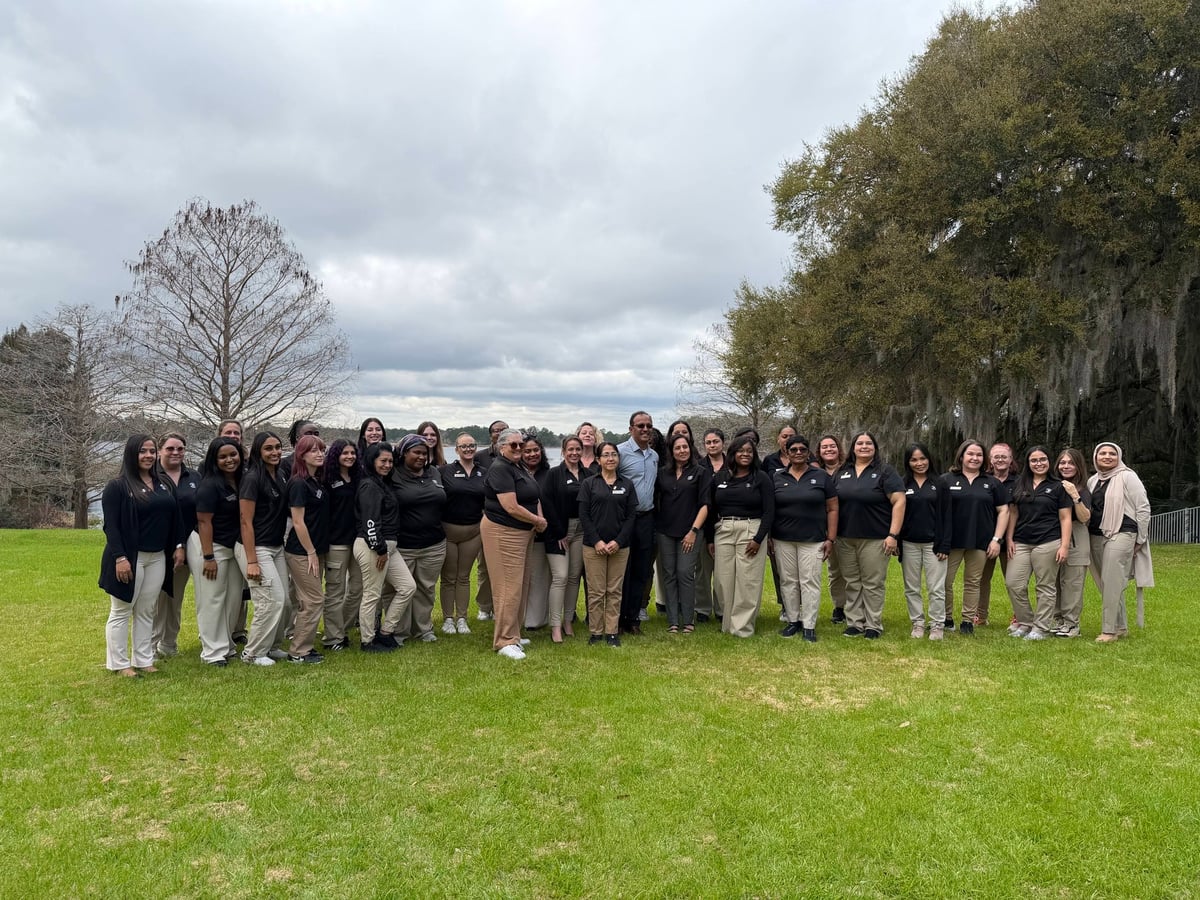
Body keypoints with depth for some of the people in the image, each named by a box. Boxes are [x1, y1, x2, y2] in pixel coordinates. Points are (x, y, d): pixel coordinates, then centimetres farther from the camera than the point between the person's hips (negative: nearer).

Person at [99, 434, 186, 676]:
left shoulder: (163, 484, 11)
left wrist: (178, 546, 6)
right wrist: (120, 557, -20)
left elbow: (174, 518, 14)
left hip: (157, 558, 6)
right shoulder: (117, 486, -8)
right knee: (121, 612, 5)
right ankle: (119, 664, 12)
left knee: (146, 612, 12)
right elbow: (111, 525, -13)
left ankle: (143, 659, 19)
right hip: (129, 558, -6)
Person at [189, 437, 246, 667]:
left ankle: (227, 645, 24)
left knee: (234, 599, 12)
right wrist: (208, 557, -20)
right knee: (212, 601, 0)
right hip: (209, 547, -8)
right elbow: (204, 521, -18)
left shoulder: (241, 481, 5)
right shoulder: (210, 485, -16)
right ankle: (213, 652, 8)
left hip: (232, 548, 8)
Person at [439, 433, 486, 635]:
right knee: (448, 577, 5)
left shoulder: (482, 473, 6)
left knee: (464, 577, 10)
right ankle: (447, 619, 15)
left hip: (473, 531, 3)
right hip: (448, 529, -2)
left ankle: (461, 619, 17)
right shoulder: (445, 471, -4)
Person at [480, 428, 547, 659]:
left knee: (521, 585, 15)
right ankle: (504, 641, 0)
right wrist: (538, 521, -9)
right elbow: (511, 507, -22)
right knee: (509, 587, -8)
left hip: (523, 532, 10)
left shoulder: (520, 469, 14)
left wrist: (539, 519, 1)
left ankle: (513, 634, 26)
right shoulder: (500, 469, -15)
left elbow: (534, 498, 21)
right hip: (503, 533, -10)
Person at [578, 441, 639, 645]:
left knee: (615, 591, 5)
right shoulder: (589, 484, 3)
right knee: (596, 591, 1)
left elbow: (632, 516, 3)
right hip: (593, 546, -1)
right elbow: (583, 515, -2)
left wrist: (618, 541, -8)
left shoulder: (627, 485, 8)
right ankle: (596, 631, 11)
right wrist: (597, 541, -11)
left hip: (619, 546, 1)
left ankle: (612, 632, 13)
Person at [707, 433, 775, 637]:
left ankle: (742, 626, 4)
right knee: (723, 580, 4)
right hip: (723, 532, 3)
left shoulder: (762, 478, 1)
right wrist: (710, 539, 8)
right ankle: (727, 623, 16)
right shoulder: (719, 477, 9)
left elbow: (769, 511, -3)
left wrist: (758, 539, -11)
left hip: (751, 532, -3)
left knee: (747, 581, -4)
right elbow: (711, 510, 13)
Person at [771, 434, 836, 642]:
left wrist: (830, 539, -3)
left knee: (810, 582, -2)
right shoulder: (776, 478, 7)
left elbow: (832, 509, 2)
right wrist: (768, 537, 3)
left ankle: (809, 625, 6)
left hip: (812, 540, -2)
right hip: (783, 540, 2)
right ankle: (793, 621, 19)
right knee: (788, 581, 7)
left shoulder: (821, 476, 2)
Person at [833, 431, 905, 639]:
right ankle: (854, 622, 18)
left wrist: (893, 534, -15)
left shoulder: (885, 472, -2)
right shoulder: (842, 472, 11)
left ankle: (873, 625, 10)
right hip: (845, 538, 4)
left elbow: (899, 502, -8)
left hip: (874, 539, -4)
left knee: (873, 584, 1)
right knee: (852, 583, 10)